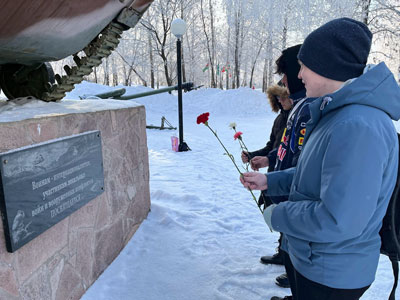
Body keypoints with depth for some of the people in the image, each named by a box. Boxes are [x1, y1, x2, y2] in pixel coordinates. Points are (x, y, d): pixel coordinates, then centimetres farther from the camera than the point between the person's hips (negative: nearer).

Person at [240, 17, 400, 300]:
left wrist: (277, 215, -19)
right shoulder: (337, 113, 4)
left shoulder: (358, 127, -31)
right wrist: (270, 181, 4)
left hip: (331, 275, -9)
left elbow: (338, 221, -33)